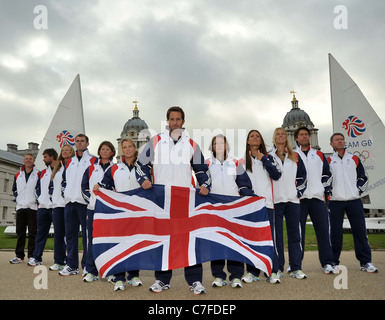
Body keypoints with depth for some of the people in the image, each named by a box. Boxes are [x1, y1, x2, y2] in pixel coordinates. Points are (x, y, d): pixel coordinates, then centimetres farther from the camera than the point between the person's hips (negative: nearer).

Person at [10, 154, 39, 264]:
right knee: (20, 232, 7)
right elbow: (14, 189, 25)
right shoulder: (17, 175, 15)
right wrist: (17, 198, 10)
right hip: (20, 207, 4)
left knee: (32, 233, -3)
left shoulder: (38, 174, 1)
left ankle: (32, 256, 1)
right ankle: (19, 256, 15)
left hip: (33, 207, -4)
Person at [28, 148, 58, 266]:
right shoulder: (42, 173, 19)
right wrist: (39, 198, 12)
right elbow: (37, 187, 26)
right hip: (42, 207, 6)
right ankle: (37, 257, 16)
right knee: (41, 233, 10)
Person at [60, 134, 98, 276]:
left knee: (87, 234, -3)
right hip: (69, 202, 6)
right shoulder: (69, 161, 21)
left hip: (84, 202, -5)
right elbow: (64, 179, 28)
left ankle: (87, 265, 4)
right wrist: (65, 190, 12)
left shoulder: (93, 160, 3)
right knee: (70, 234, 8)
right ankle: (72, 265, 16)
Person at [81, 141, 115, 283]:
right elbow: (84, 187, 12)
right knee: (92, 239, 2)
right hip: (93, 207, 2)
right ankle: (91, 271, 10)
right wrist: (91, 199, -2)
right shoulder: (91, 168, 15)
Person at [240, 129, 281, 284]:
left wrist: (264, 159, -6)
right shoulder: (243, 161, 14)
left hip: (266, 202, -1)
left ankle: (272, 272, 3)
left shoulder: (268, 157, 12)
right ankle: (252, 271, 11)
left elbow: (276, 175, -3)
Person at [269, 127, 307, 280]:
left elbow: (302, 176, 18)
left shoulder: (295, 157, 15)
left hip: (293, 200, 2)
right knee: (276, 235, 0)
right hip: (275, 200, -2)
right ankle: (277, 268, 8)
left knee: (295, 234, 2)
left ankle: (296, 268, 9)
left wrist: (299, 191, 6)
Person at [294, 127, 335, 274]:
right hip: (299, 198, -2)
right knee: (298, 231, -1)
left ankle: (327, 263, 5)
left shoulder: (319, 155, 18)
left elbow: (327, 174, 18)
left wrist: (324, 190, 6)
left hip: (317, 197, 2)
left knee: (323, 229, -3)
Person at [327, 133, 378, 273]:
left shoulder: (354, 159, 13)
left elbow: (363, 177, 16)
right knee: (335, 232, 1)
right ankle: (333, 262, 12)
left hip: (354, 200, 2)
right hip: (335, 202, -1)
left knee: (360, 231, 0)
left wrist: (358, 189, 2)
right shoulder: (328, 161, 7)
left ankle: (365, 262, 8)